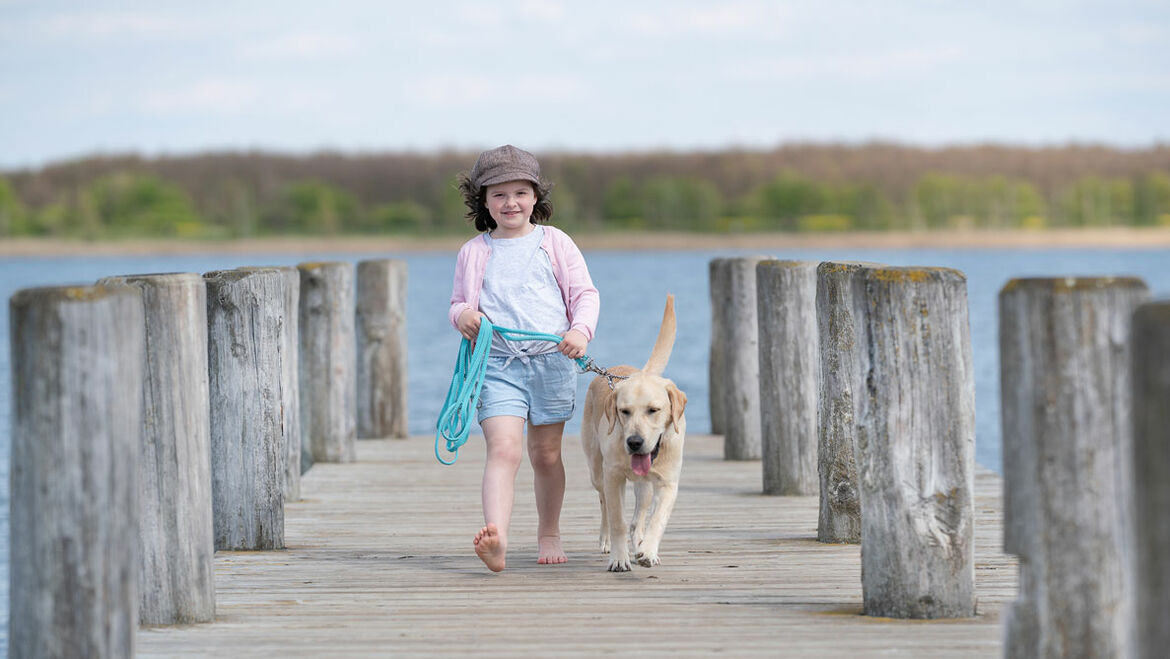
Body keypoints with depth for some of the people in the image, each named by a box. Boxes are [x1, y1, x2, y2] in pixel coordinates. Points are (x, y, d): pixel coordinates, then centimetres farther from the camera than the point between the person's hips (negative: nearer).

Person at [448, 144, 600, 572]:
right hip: (497, 364, -1)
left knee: (545, 454, 11)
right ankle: (496, 540, -34)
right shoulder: (473, 253, 9)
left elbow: (585, 294, 5)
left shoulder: (555, 242, 7)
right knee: (503, 449, -18)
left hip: (551, 361, 1)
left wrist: (581, 329, -15)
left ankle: (549, 533, 33)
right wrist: (463, 314, -8)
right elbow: (458, 304, 17)